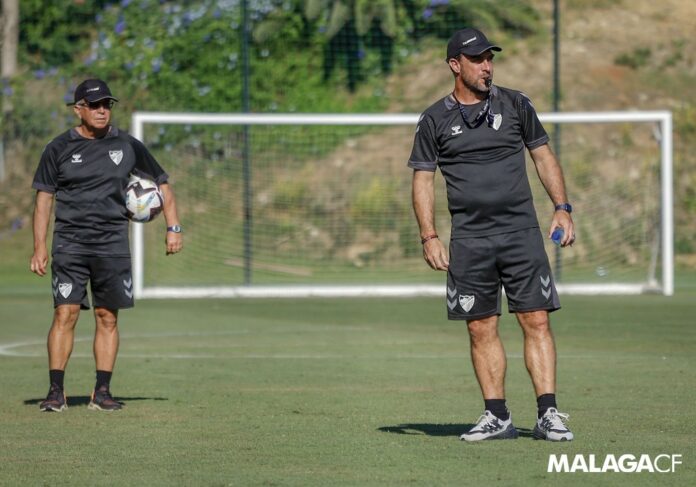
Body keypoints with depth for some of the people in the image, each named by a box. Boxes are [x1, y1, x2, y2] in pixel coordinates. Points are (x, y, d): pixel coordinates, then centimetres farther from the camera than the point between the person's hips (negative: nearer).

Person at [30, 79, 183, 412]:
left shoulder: (127, 146, 6)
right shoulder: (59, 149, 2)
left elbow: (162, 184, 15)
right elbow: (44, 198, 4)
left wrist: (173, 227, 5)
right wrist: (39, 247, -3)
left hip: (112, 243, 2)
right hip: (69, 243, -2)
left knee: (108, 318, 2)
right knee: (65, 313, -9)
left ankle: (102, 392, 8)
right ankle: (56, 391, -7)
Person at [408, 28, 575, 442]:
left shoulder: (515, 105, 9)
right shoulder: (435, 121, 6)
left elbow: (544, 156, 13)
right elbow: (423, 179, 6)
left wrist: (563, 208, 3)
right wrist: (429, 237, -4)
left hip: (522, 232, 0)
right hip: (469, 240, 0)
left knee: (536, 321, -7)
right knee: (482, 329, 1)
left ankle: (548, 414, -7)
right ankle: (497, 417, 7)